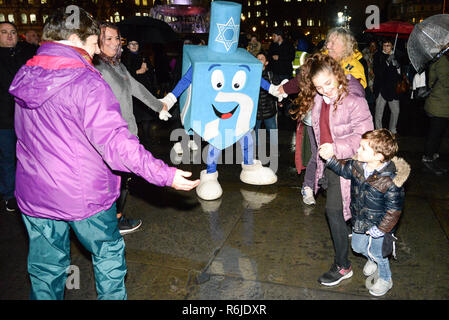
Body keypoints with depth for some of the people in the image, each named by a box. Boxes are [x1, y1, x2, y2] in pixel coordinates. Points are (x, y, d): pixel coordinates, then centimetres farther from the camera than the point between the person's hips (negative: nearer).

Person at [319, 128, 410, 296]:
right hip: (360, 220, 6)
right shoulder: (357, 165, -17)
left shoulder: (390, 181, -33)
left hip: (378, 224, -6)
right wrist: (330, 158, -11)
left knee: (377, 253, 17)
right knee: (357, 246, 25)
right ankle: (372, 259, 59)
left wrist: (380, 229, -18)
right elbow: (344, 169, 5)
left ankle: (385, 280, 47)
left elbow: (394, 210, -24)